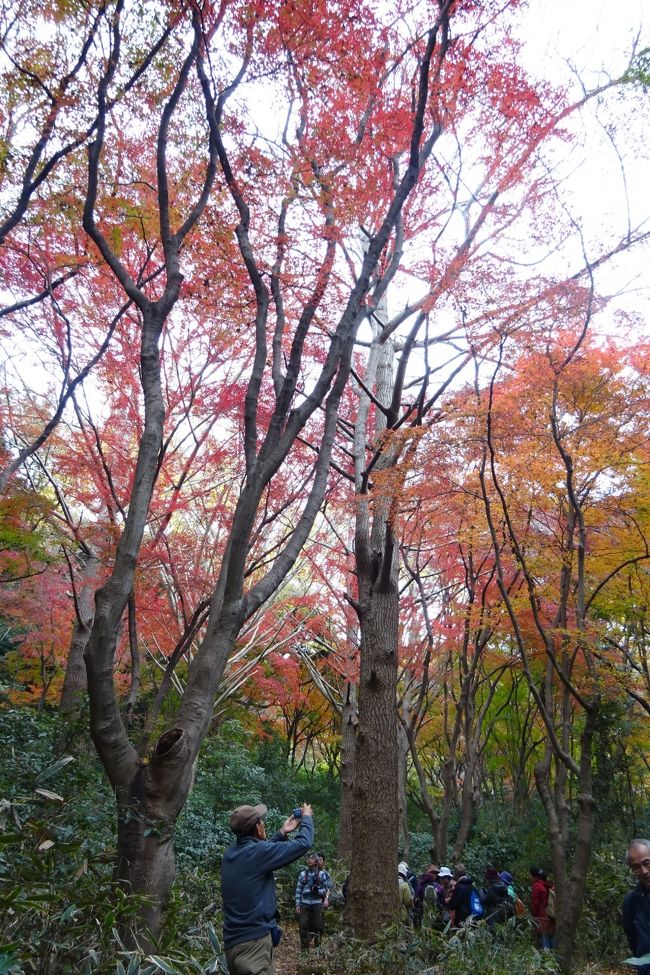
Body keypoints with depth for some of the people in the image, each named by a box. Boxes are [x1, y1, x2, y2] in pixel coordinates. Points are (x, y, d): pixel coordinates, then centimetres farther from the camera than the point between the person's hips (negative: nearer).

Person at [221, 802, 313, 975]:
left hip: (234, 942, 9)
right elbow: (303, 843, -9)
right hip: (254, 941, -9)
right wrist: (307, 817, 9)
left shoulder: (230, 853, 7)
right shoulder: (256, 851, -16)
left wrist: (282, 833, 27)